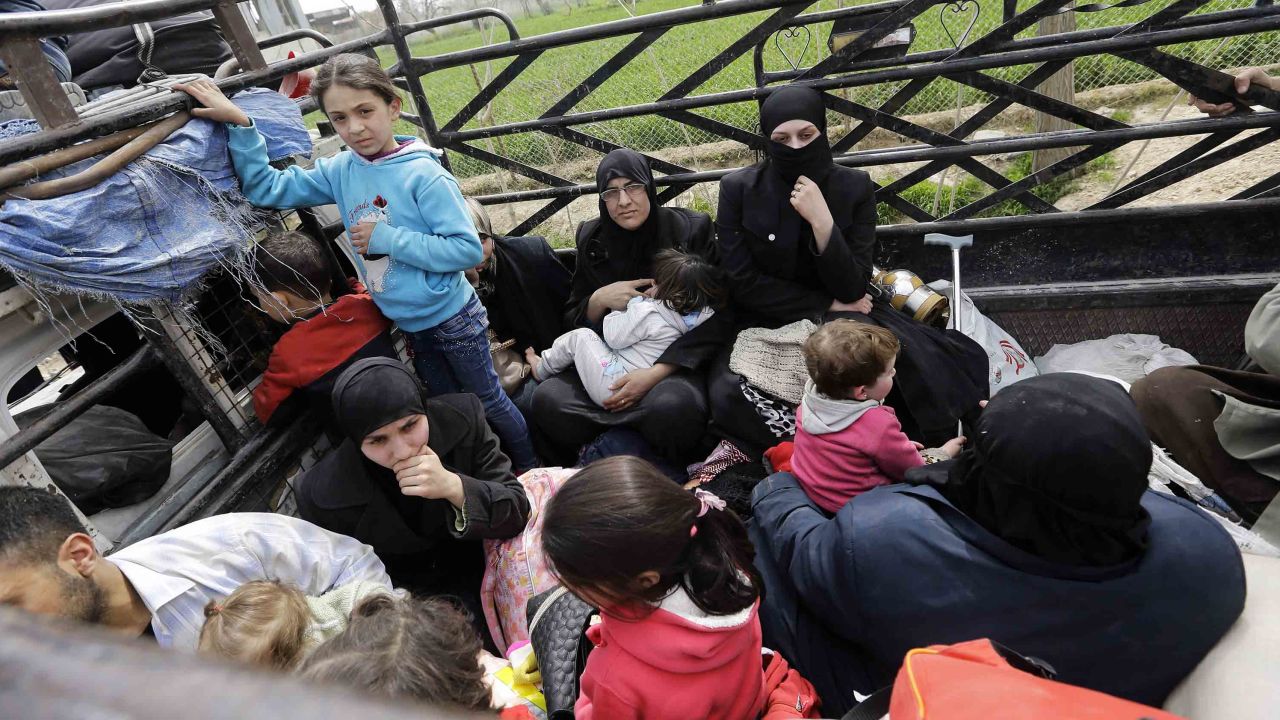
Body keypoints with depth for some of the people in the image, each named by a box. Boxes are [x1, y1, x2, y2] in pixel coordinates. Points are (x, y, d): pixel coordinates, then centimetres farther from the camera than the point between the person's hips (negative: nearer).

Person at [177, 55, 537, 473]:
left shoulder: (422, 173, -20)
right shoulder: (340, 171, -1)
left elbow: (469, 249, -25)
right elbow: (265, 188, 5)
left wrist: (386, 238, -23)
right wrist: (238, 123, -8)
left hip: (451, 317, -6)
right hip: (408, 325, 7)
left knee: (489, 402, 11)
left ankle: (532, 475, 35)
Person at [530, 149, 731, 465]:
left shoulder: (691, 229, -5)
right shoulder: (592, 237, 5)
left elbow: (716, 318, -9)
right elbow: (572, 321, 10)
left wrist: (656, 373, -21)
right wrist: (598, 300, -15)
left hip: (674, 363, -3)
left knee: (673, 407, -37)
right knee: (546, 400, -24)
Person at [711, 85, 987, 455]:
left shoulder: (855, 186, -4)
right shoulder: (737, 189, -7)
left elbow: (852, 288, -11)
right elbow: (743, 284, -10)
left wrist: (822, 220, -24)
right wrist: (826, 304, -11)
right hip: (766, 323, -1)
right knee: (729, 397, -32)